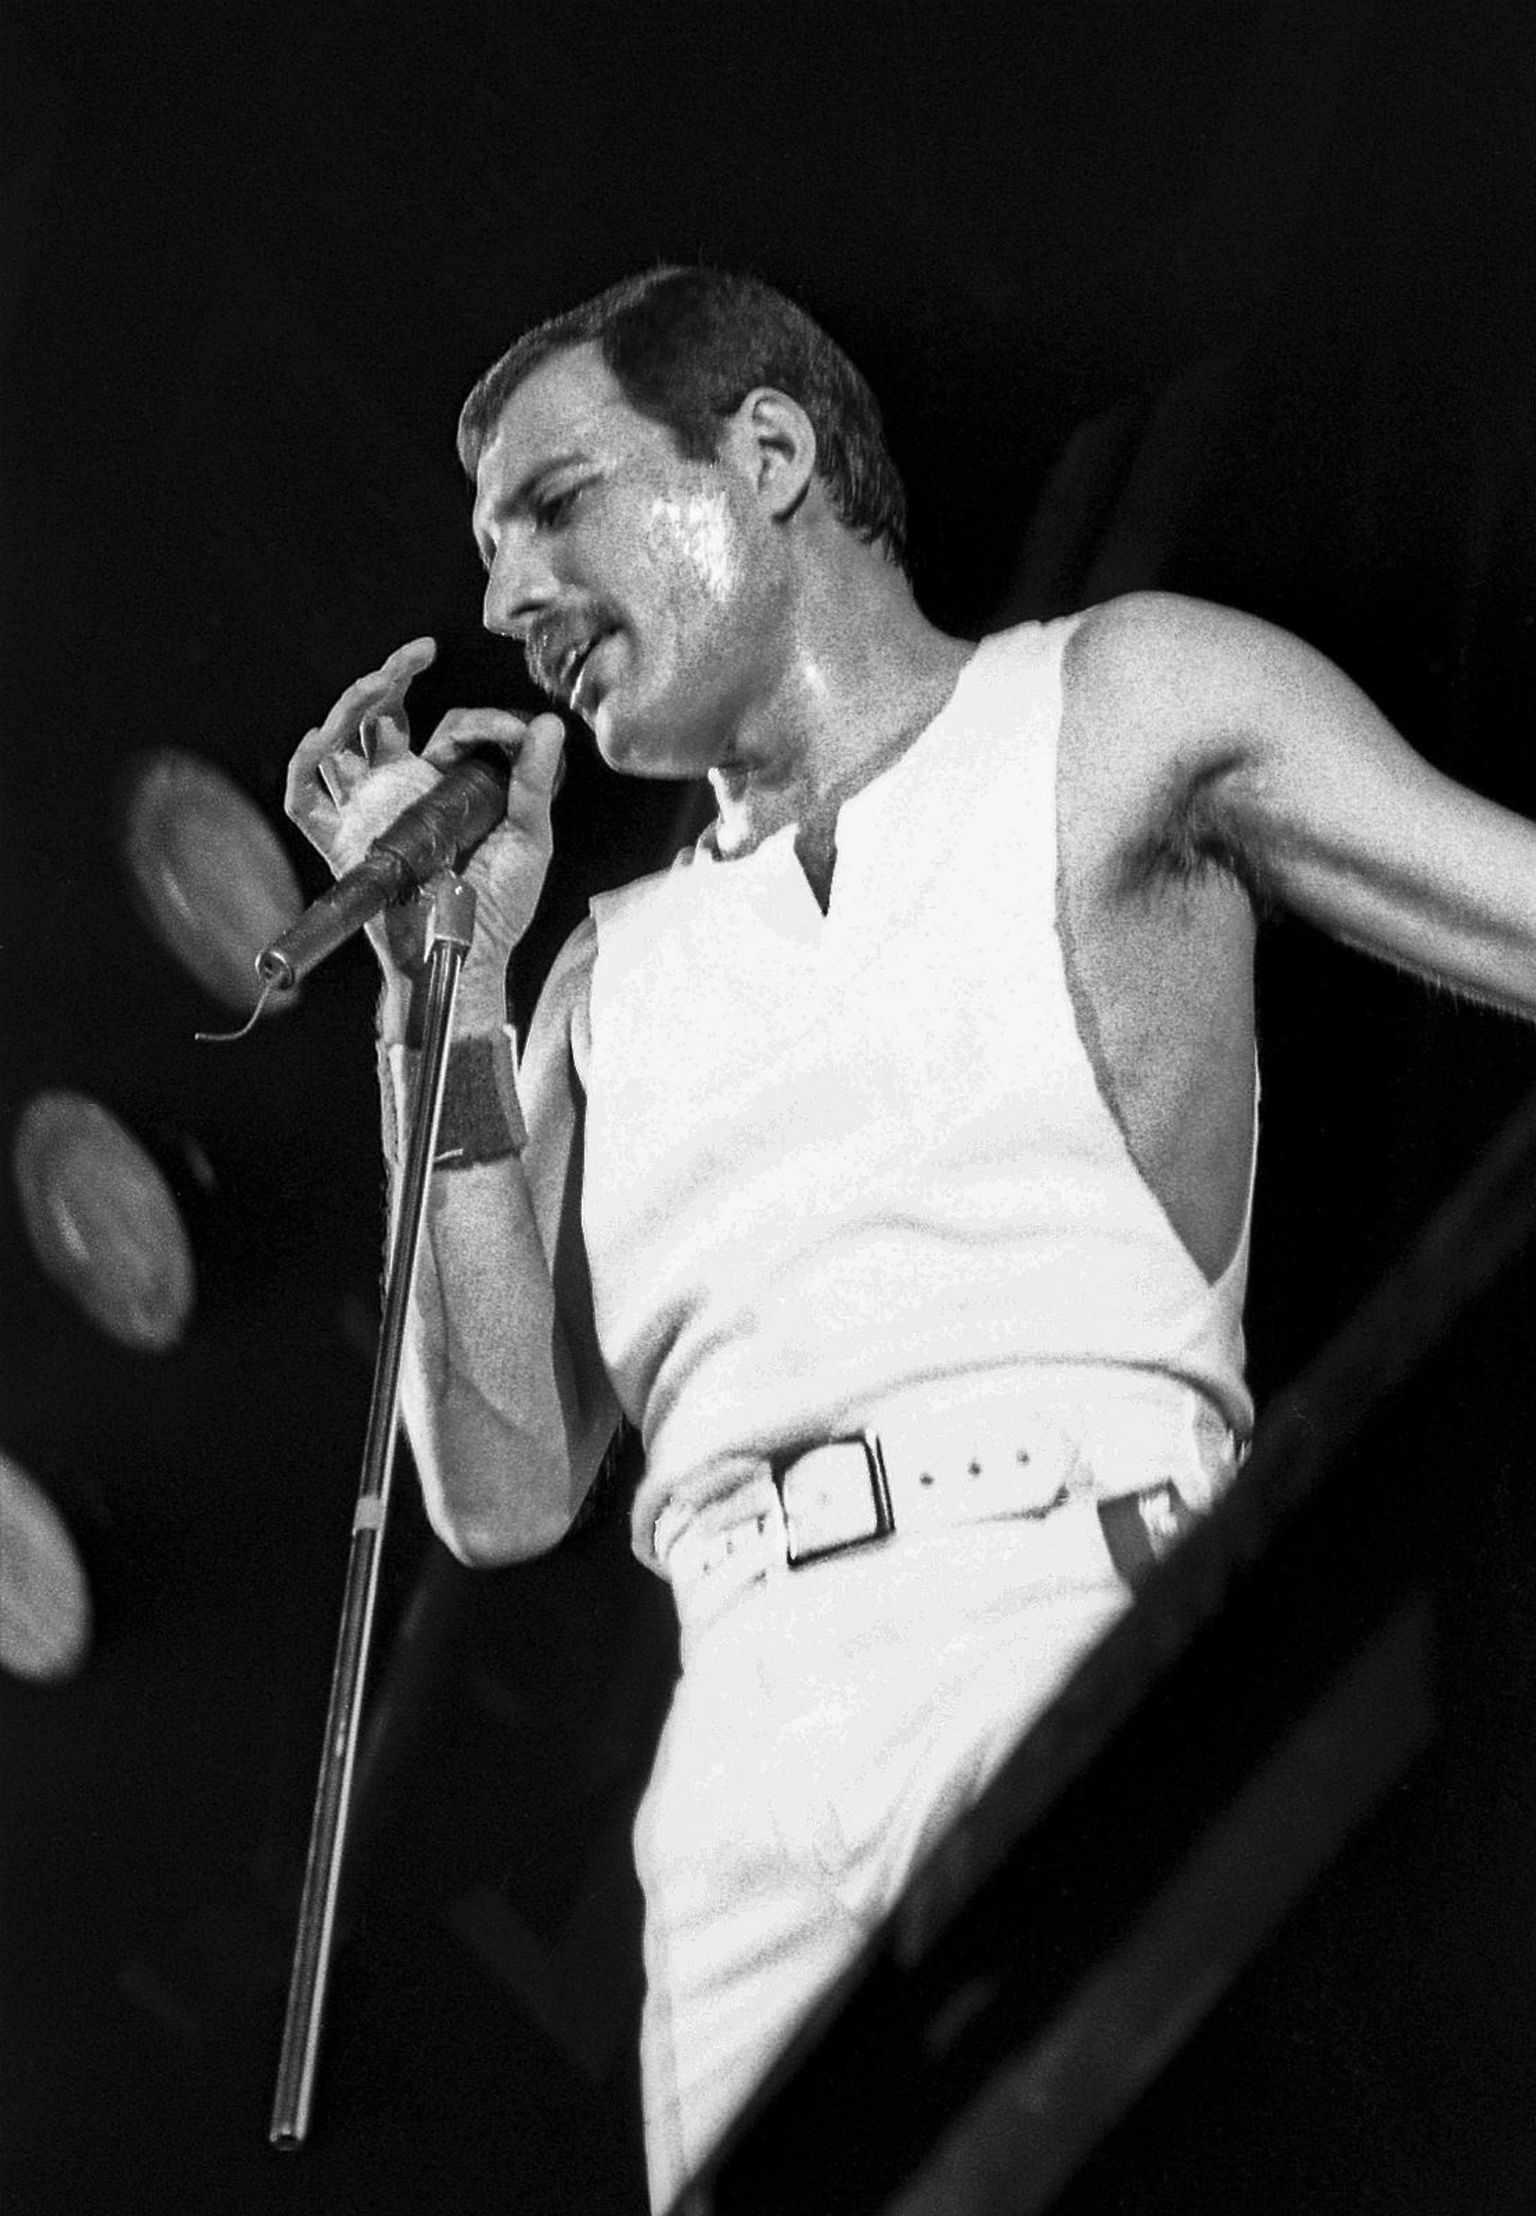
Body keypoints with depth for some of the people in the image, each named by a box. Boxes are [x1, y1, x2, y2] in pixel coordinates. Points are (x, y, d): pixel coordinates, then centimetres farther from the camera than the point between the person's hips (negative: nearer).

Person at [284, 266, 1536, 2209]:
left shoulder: (1122, 703, 15)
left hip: (1088, 1618, -4)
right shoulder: (615, 974, 24)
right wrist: (442, 974, 11)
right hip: (755, 1756, 4)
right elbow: (504, 1493, 14)